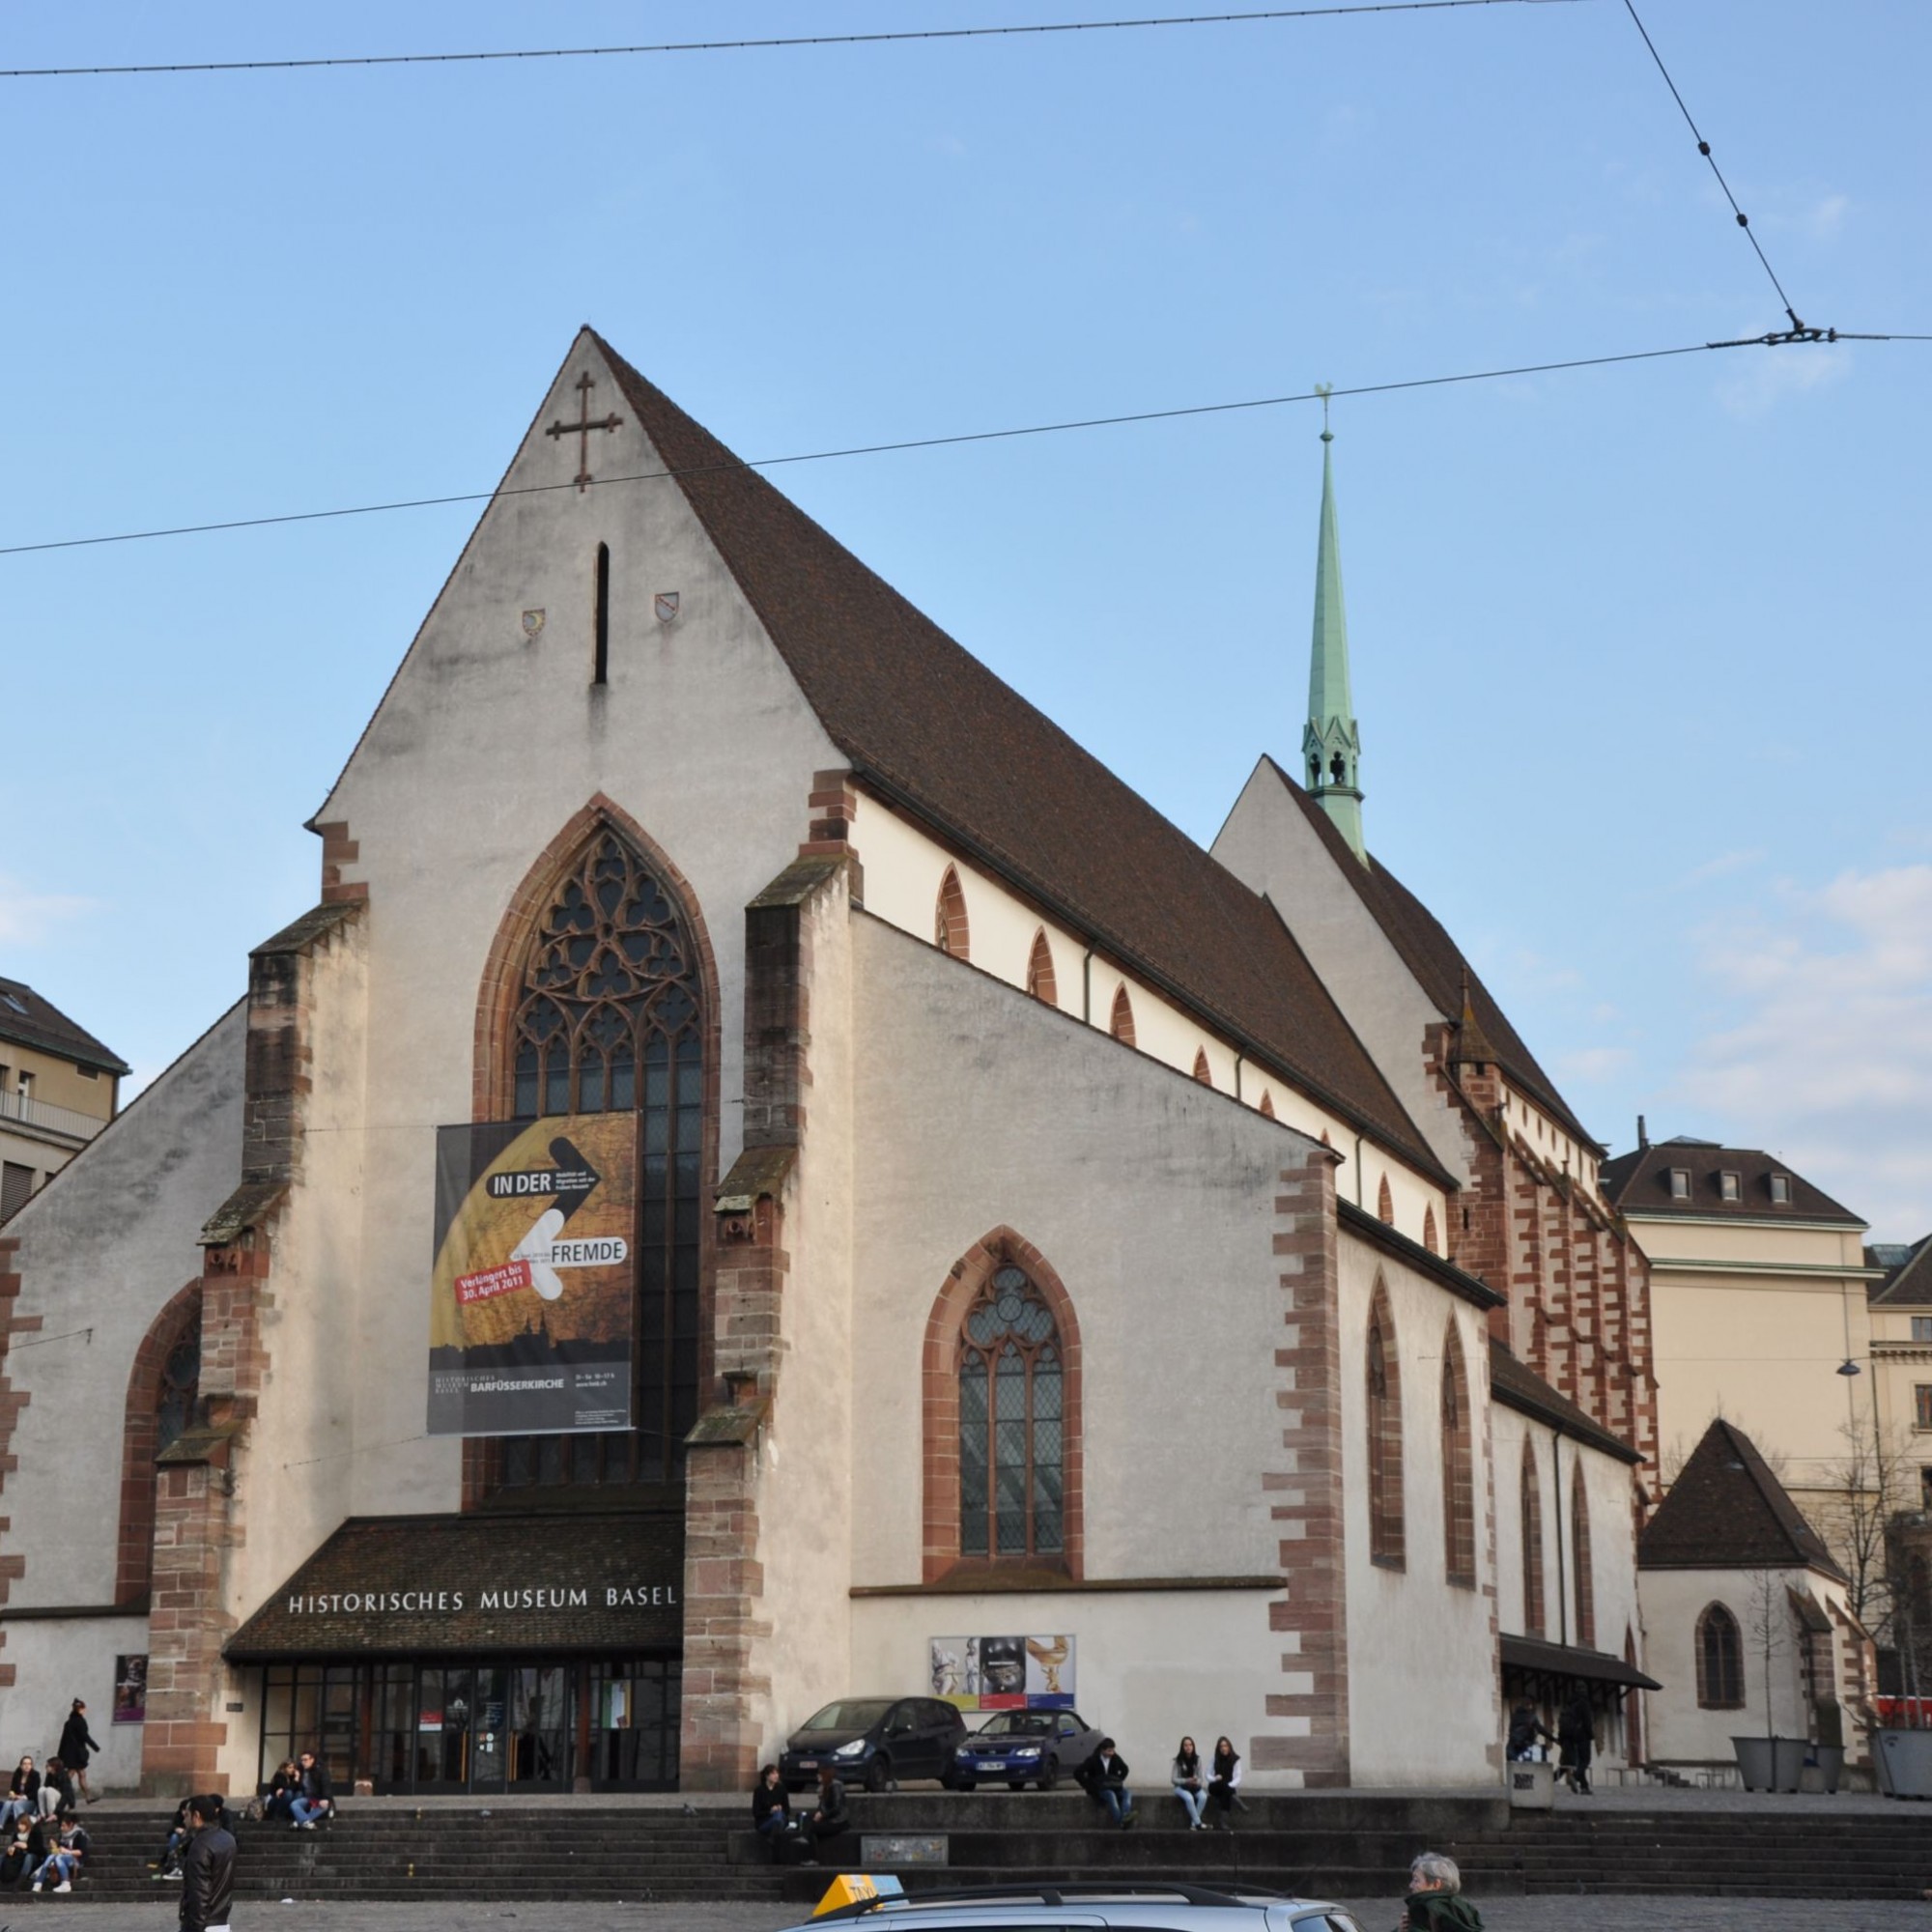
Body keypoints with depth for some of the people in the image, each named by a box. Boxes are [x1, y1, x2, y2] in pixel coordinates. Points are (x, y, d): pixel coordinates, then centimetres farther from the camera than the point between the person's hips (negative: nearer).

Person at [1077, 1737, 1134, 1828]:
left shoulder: (1116, 1758, 7)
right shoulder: (1093, 1760, -5)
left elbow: (1125, 1769, 25)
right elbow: (1078, 1773, -5)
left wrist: (1120, 1780, 10)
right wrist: (1087, 1785, -6)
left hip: (1115, 1787, 5)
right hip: (1099, 1789, -5)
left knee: (1128, 1794, -28)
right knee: (1111, 1795, -39)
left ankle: (1125, 1817, -55)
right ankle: (1120, 1821, -54)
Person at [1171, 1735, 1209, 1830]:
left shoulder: (1197, 1759, 0)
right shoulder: (1178, 1760, -9)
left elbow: (1200, 1777, 4)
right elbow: (1174, 1779, -8)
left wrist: (1197, 1782, -20)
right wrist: (1187, 1781, -23)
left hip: (1195, 1787, 3)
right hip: (1181, 1787, -3)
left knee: (1203, 1797, -30)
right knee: (1189, 1798, -37)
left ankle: (1193, 1824, -25)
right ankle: (1198, 1823, -30)